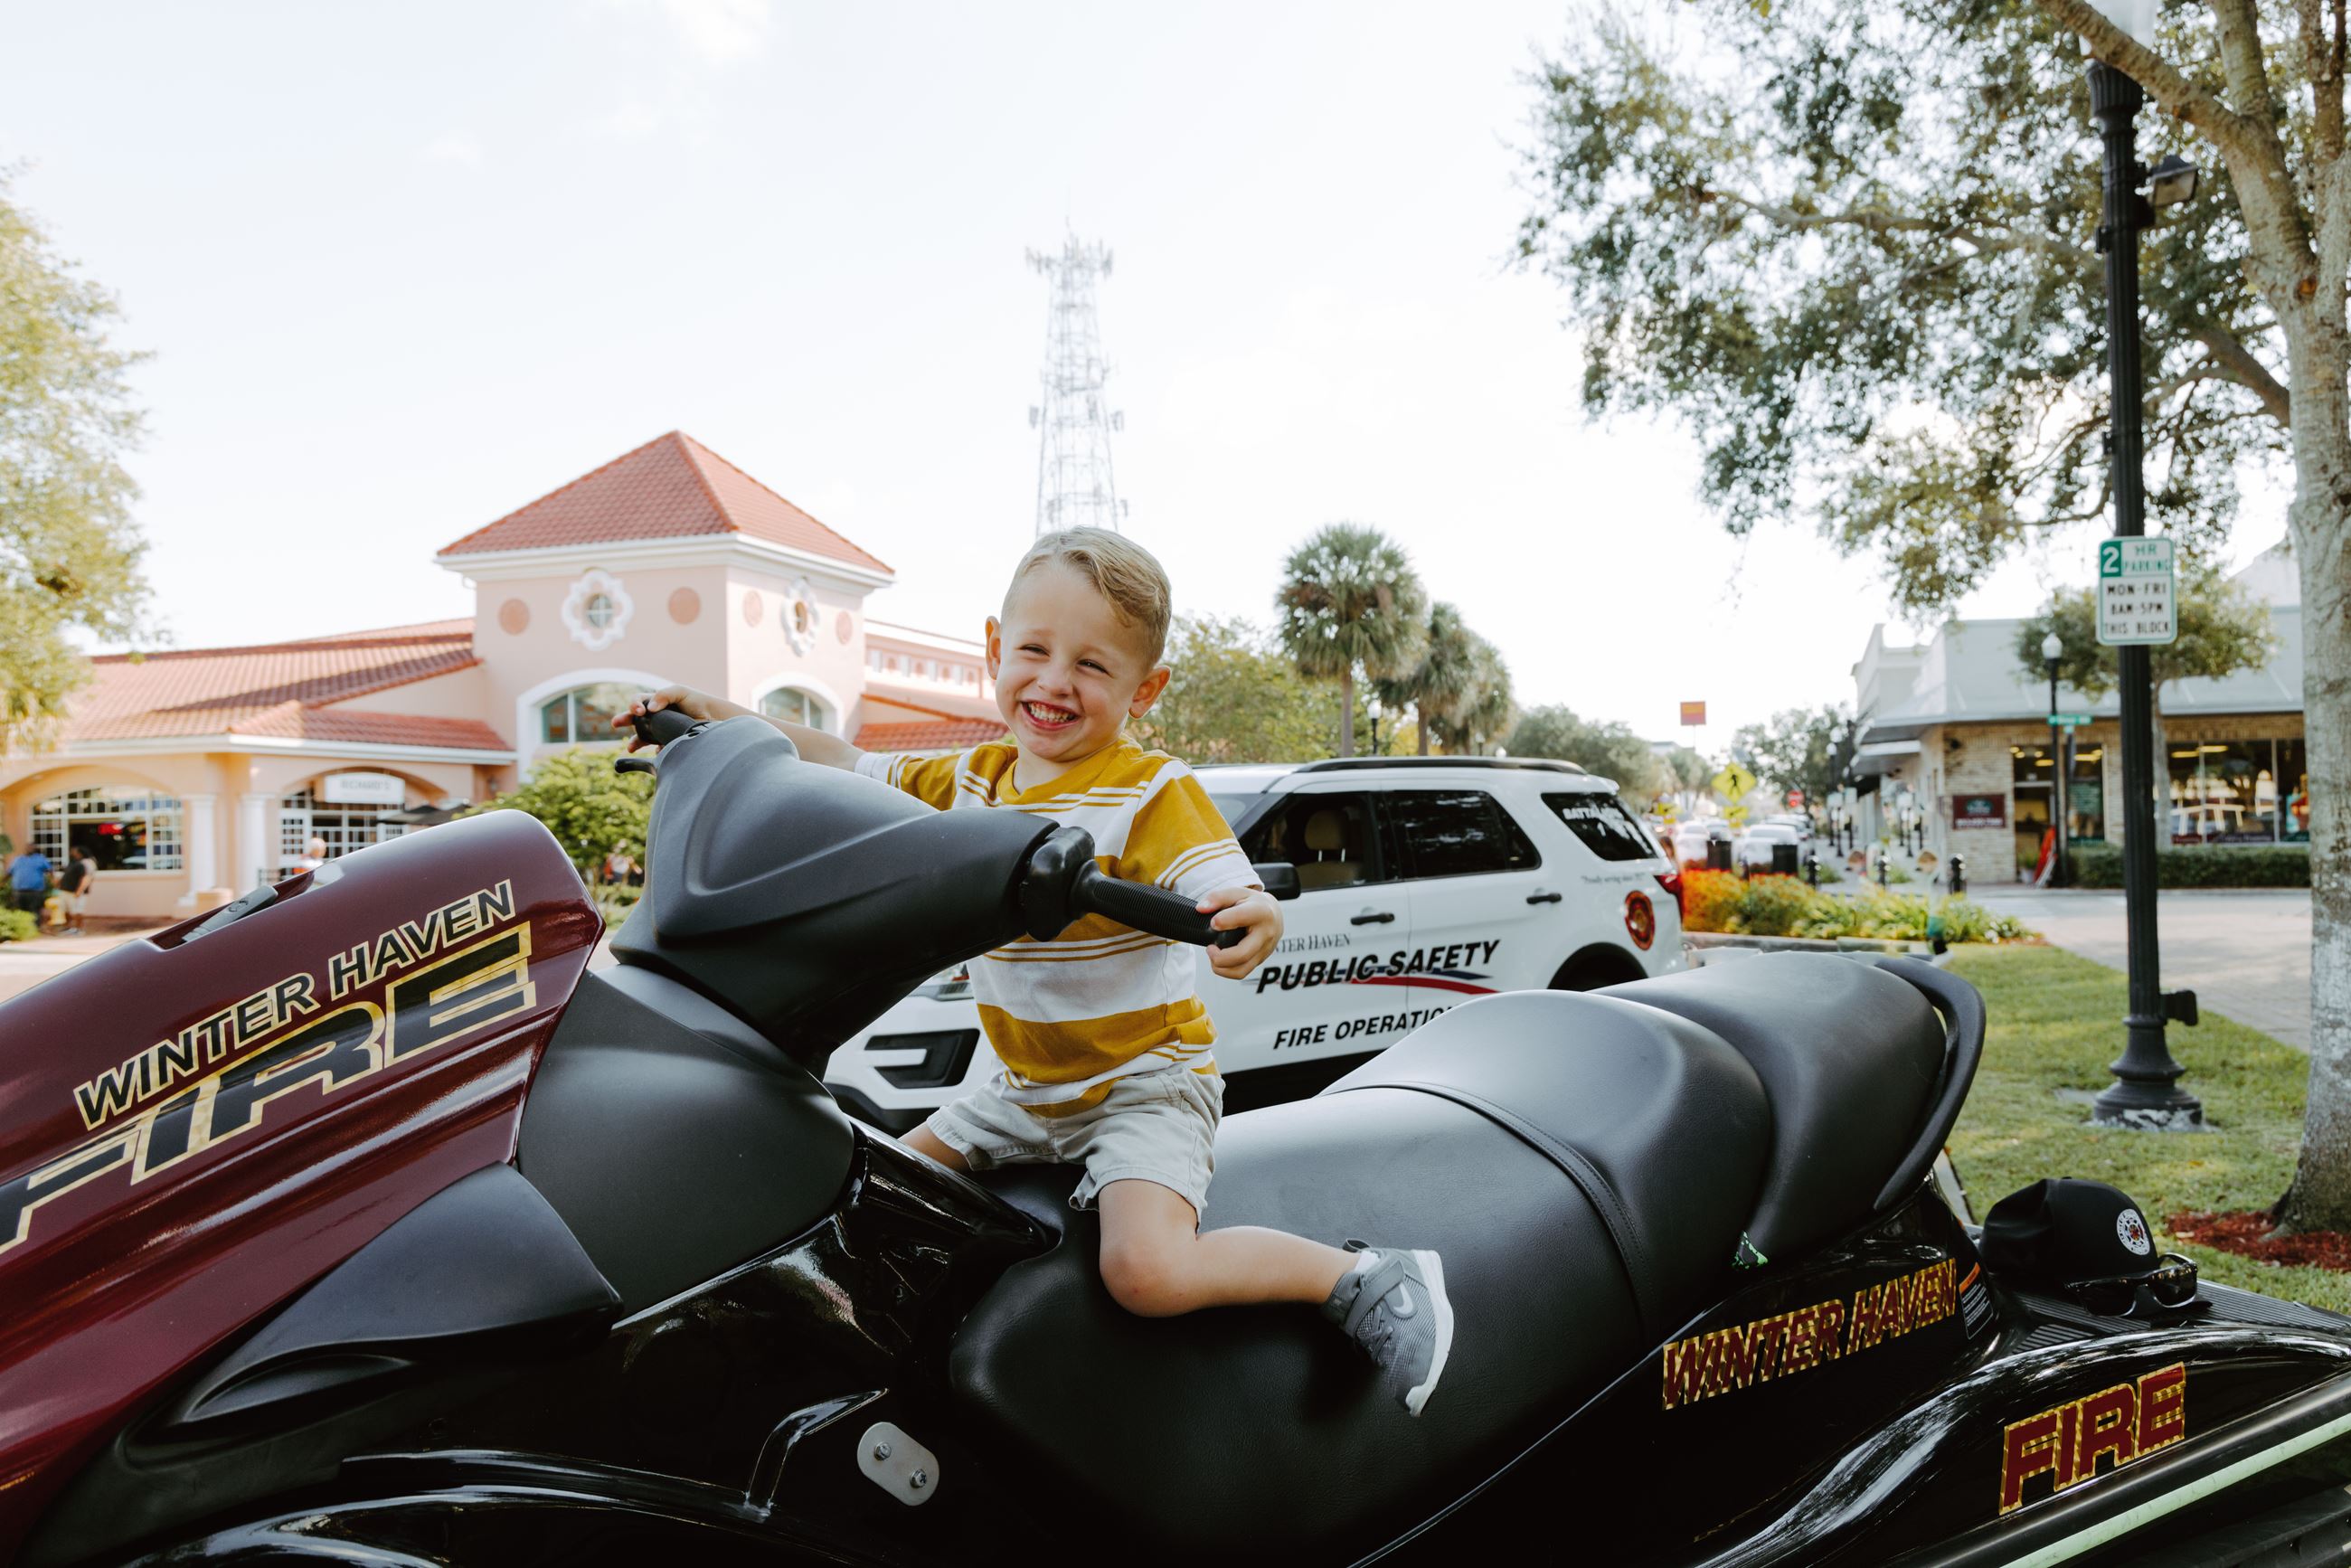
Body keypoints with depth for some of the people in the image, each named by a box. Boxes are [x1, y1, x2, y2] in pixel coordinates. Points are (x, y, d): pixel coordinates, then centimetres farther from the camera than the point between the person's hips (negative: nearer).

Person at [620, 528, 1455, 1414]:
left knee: (1145, 1274, -26)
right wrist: (718, 715, 5)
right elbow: (845, 768, 12)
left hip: (1143, 1083, -7)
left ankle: (1368, 1280, -8)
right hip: (1024, 1090, 7)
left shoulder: (1153, 791, -17)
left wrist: (1256, 918, -55)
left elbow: (1224, 891, -31)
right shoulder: (970, 781, 2)